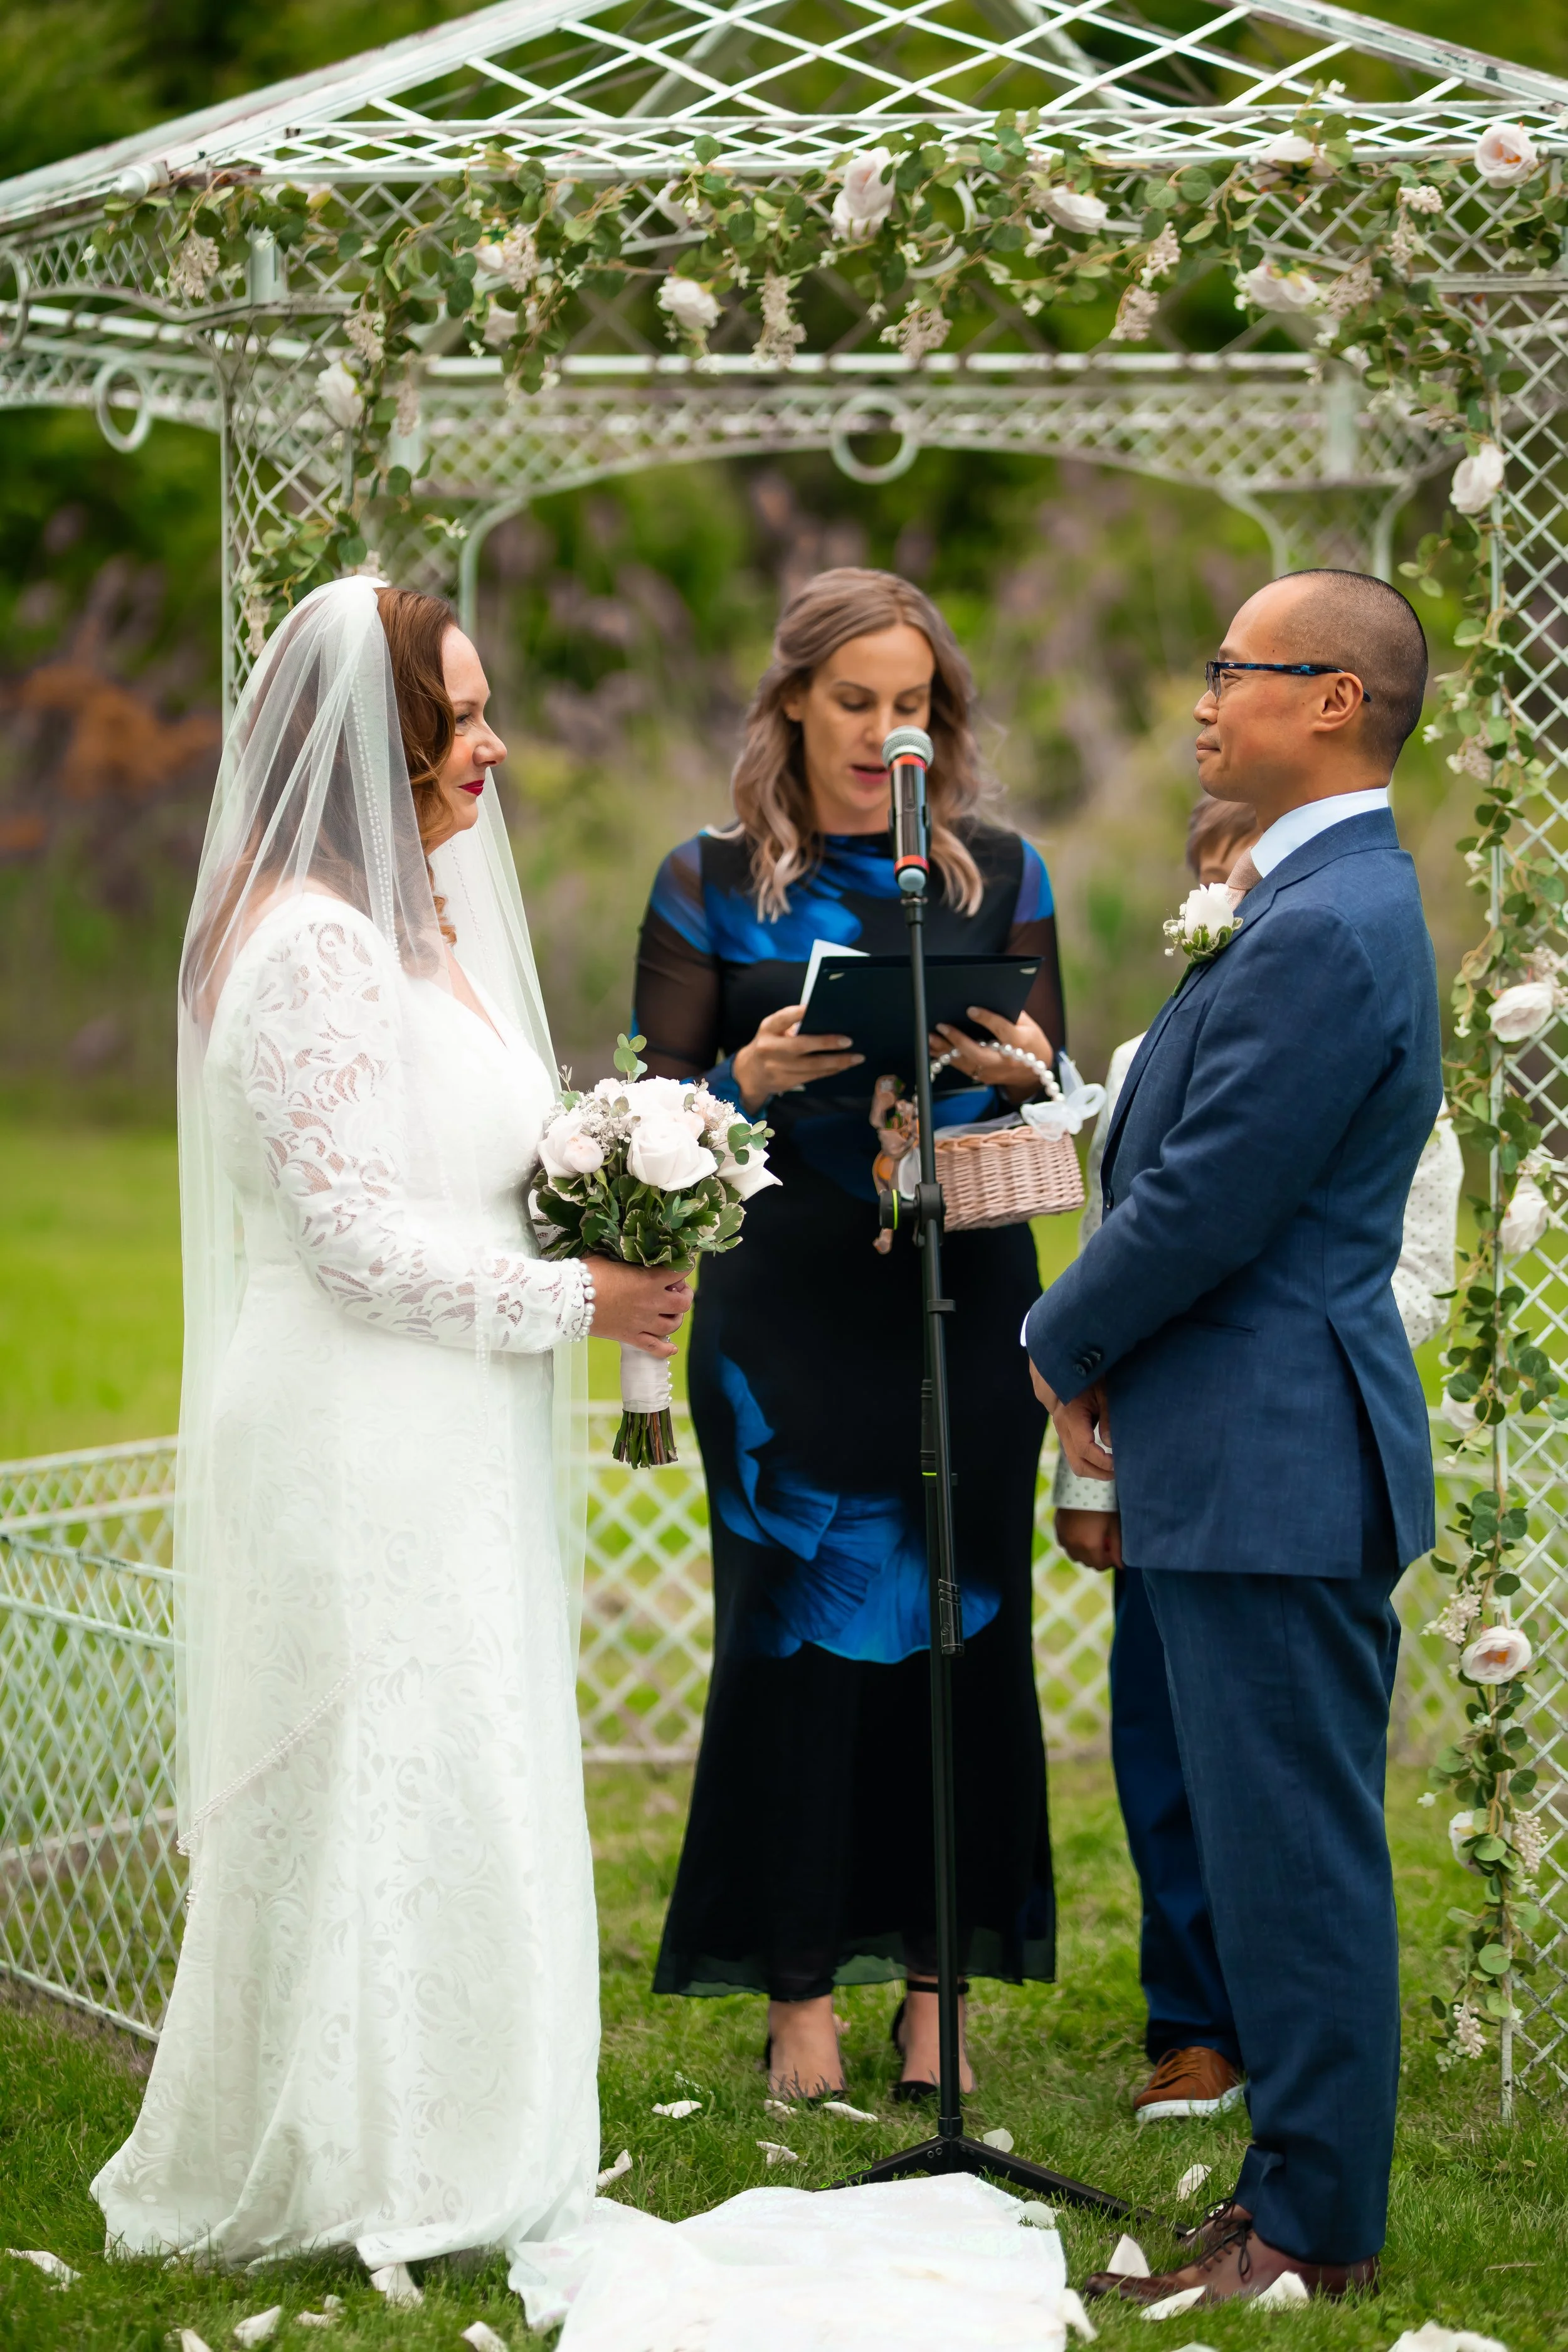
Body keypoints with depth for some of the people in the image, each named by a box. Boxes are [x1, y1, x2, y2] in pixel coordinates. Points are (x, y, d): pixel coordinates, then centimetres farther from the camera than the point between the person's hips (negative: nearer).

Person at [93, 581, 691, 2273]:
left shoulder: (421, 917, 13)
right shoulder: (315, 941, -19)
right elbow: (356, 1238, -21)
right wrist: (575, 1297, -14)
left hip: (442, 1439, 10)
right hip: (356, 1438, -10)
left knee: (455, 1787, 15)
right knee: (375, 1788, -1)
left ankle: (436, 2150, 25)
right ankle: (358, 2175, 11)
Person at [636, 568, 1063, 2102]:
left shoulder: (999, 876, 8)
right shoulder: (711, 884, 3)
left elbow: (1058, 1095, 8)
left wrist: (1013, 1066, -14)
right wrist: (757, 1078, -18)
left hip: (962, 1301, 2)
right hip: (786, 1304, -1)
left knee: (957, 1625, 2)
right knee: (795, 1630, -1)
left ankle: (931, 1976, 12)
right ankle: (800, 1988, 8)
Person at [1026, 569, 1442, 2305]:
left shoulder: (1322, 934, -20)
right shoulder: (1326, 899, 15)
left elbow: (1201, 1205, -20)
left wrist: (1062, 1343, -3)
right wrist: (1107, 1353, 6)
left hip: (1271, 1464, -11)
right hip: (1274, 1457, 11)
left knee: (1294, 1853, -2)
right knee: (1290, 1848, 16)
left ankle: (1310, 2233, 6)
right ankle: (1309, 2187, 25)